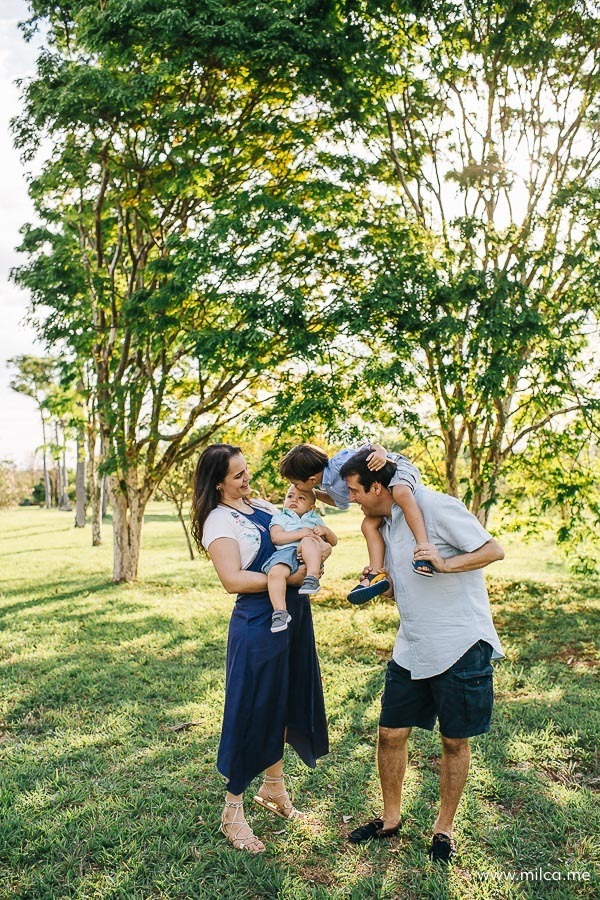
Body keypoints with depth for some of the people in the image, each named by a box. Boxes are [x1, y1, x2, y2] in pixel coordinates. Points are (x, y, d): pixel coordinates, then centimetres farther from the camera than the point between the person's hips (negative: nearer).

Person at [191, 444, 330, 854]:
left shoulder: (263, 507, 11)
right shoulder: (218, 522, -12)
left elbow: (314, 536, 17)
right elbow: (233, 579, -22)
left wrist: (319, 542, -5)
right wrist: (288, 578, -24)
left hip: (293, 616, 8)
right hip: (258, 623, -8)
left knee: (284, 705, 20)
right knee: (250, 714, 3)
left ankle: (273, 789, 41)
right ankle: (233, 811, 22)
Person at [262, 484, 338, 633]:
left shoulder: (315, 519, 36)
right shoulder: (280, 517, 27)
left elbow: (333, 542, 32)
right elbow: (276, 537, 4)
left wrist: (325, 531, 9)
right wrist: (299, 533, -9)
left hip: (309, 554, 1)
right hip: (285, 552, -1)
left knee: (308, 541, -35)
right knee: (275, 572, -34)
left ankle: (313, 578, -44)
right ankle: (280, 611, -32)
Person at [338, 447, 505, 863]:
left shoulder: (436, 506, -15)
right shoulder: (385, 524, 10)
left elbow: (494, 550, -14)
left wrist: (444, 564, -26)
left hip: (461, 645, -7)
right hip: (411, 649, 7)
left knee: (455, 740, 9)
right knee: (391, 733, 10)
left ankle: (444, 827, 29)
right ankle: (391, 818, 31)